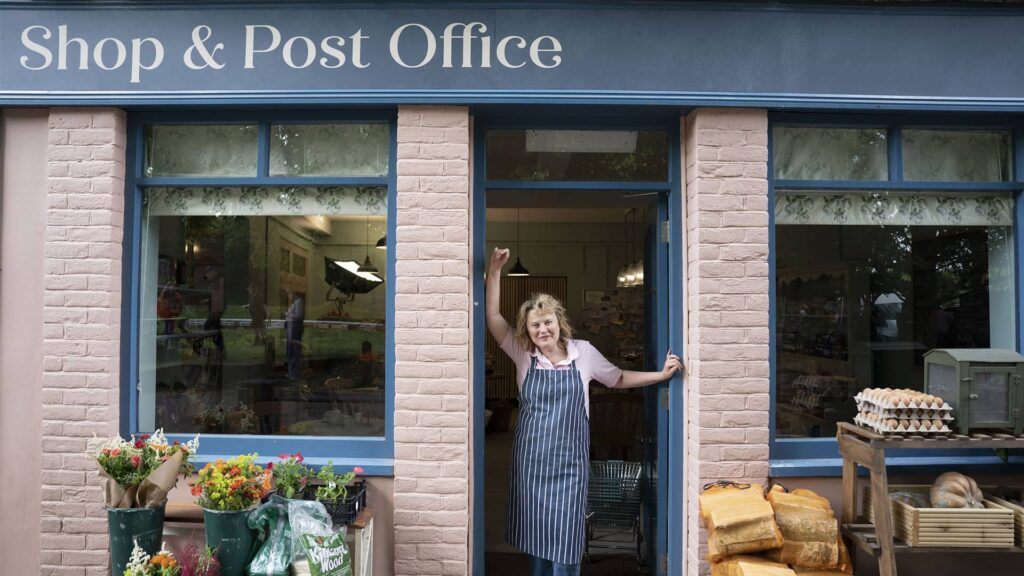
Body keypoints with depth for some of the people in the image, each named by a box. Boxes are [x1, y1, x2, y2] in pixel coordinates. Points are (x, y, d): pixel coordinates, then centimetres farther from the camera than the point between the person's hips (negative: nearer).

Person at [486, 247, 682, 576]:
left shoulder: (583, 353, 1)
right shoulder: (523, 354, 0)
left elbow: (618, 379, 15)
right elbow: (493, 318, -7)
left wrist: (662, 374, 9)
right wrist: (494, 271, -15)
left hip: (568, 462, -1)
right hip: (530, 461, 1)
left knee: (564, 545, -1)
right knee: (535, 537, 10)